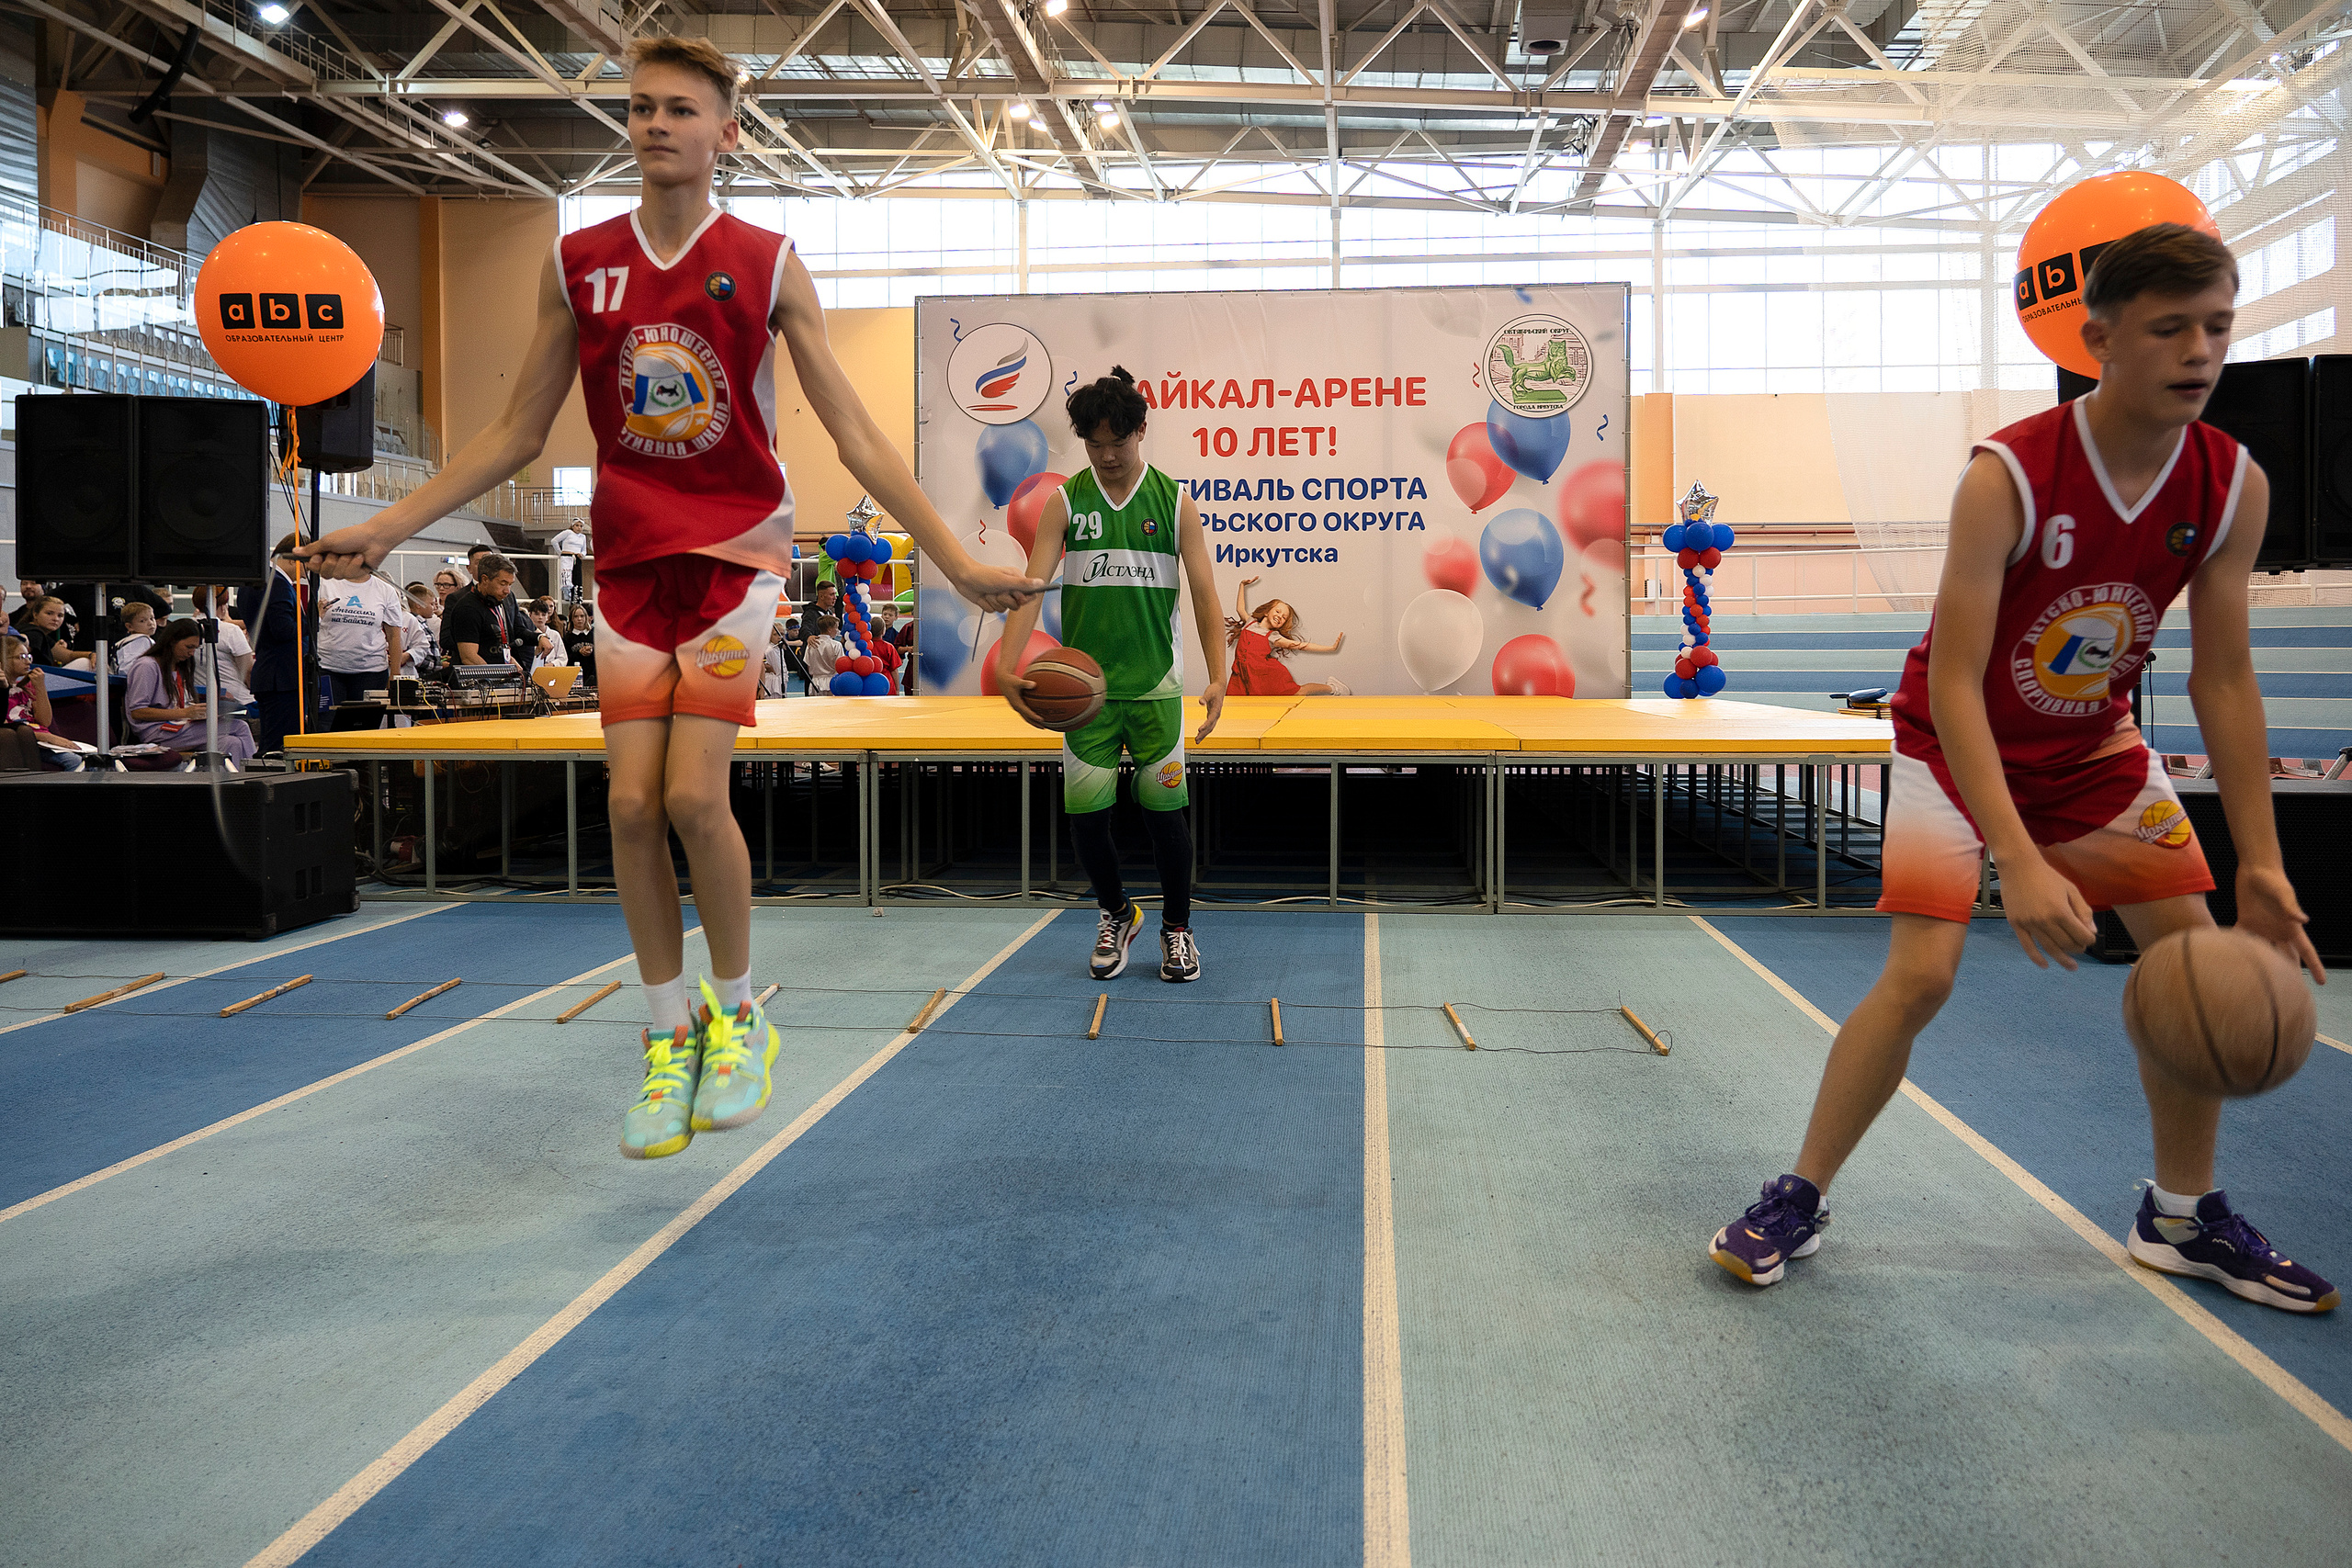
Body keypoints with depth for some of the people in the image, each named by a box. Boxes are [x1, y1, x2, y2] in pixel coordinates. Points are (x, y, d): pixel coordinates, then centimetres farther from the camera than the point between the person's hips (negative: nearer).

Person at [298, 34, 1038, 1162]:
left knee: (694, 793, -14)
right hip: (629, 561, 3)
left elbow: (856, 436, -2)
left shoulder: (767, 265, -2)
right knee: (631, 803, -2)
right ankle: (669, 1036, 15)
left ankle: (735, 1014, 10)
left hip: (737, 550, -3)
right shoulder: (578, 265, 5)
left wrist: (957, 564, -8)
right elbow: (516, 436, 11)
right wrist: (388, 526, 6)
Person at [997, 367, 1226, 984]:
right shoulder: (1065, 502, 3)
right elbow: (1032, 584, -5)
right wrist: (1006, 664, -20)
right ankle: (1117, 914, 26)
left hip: (1155, 683, -1)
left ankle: (1177, 927, 20)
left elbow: (1204, 593, -2)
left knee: (1165, 810, 0)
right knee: (1085, 813, 1)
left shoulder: (1175, 502, 2)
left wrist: (1217, 678, -14)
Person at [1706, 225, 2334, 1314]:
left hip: (2094, 744, 6)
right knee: (1921, 972, -16)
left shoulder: (2233, 488, -13)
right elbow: (1954, 683, -32)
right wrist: (2020, 862, -41)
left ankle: (2182, 1216, 22)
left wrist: (2260, 862, -11)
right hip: (1957, 743, -5)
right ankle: (1798, 1202, 2)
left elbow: (2224, 681, -7)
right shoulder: (2006, 478, -30)